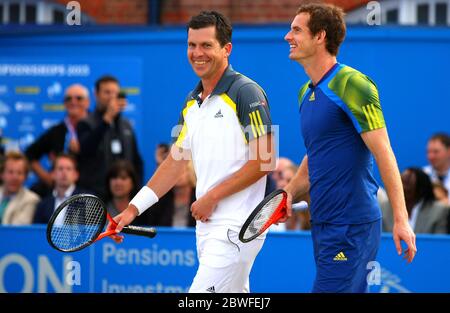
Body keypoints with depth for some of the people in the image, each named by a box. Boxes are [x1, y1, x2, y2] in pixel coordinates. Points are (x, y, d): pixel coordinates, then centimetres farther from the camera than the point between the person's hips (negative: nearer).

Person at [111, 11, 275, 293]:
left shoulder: (246, 93, -10)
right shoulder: (192, 102, 15)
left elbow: (265, 160, -15)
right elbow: (176, 162, 20)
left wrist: (212, 197, -13)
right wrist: (134, 208, 13)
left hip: (236, 228, -8)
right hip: (207, 226, 8)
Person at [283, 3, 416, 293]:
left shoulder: (351, 85, -12)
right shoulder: (306, 94, 15)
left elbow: (384, 155, -15)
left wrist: (401, 219, -18)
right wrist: (289, 195, 9)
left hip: (351, 225, -9)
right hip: (322, 224, 9)